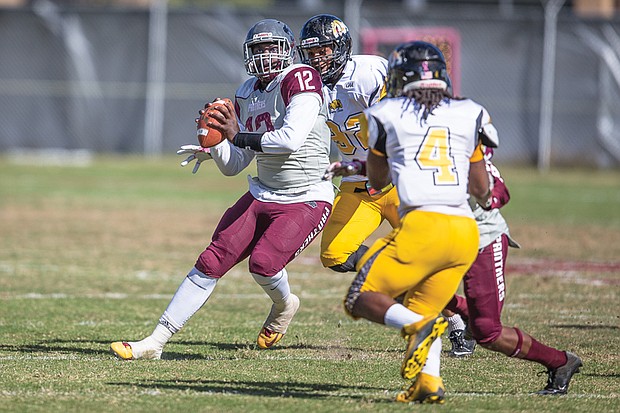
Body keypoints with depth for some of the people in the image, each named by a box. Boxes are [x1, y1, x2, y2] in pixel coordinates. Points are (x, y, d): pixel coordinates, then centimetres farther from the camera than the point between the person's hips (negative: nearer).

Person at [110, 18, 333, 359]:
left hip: (306, 202, -7)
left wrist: (239, 136, -15)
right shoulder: (247, 94, 9)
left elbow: (291, 139, -27)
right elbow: (233, 166, 12)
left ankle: (283, 305, 13)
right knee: (211, 262, -1)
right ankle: (155, 342, 1)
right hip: (262, 197, 7)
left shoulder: (300, 79, -14)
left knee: (263, 263, -24)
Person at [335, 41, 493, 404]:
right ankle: (429, 380, -4)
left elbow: (378, 180, 25)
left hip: (423, 224, -5)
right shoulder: (467, 116, 17)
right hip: (467, 233, 5)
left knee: (362, 299, 6)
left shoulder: (388, 115, 8)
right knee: (422, 309, 21)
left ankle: (419, 326, -22)